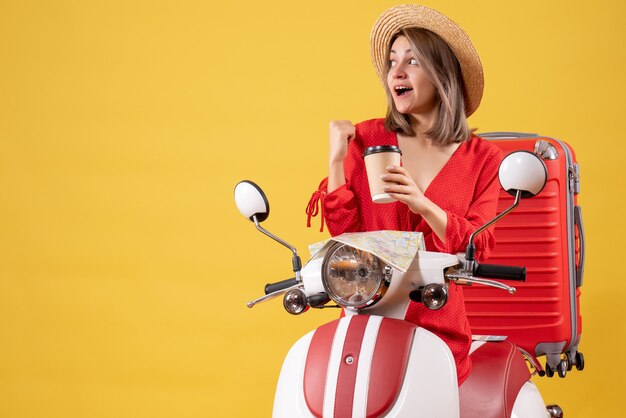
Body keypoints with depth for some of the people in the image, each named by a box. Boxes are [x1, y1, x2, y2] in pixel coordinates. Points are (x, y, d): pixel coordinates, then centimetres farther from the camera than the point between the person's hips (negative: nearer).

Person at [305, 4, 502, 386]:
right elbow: (345, 232, 3)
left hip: (439, 327, -1)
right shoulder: (366, 139, 7)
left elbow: (477, 250, -2)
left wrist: (422, 204, -16)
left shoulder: (482, 159, 5)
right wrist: (337, 160, -8)